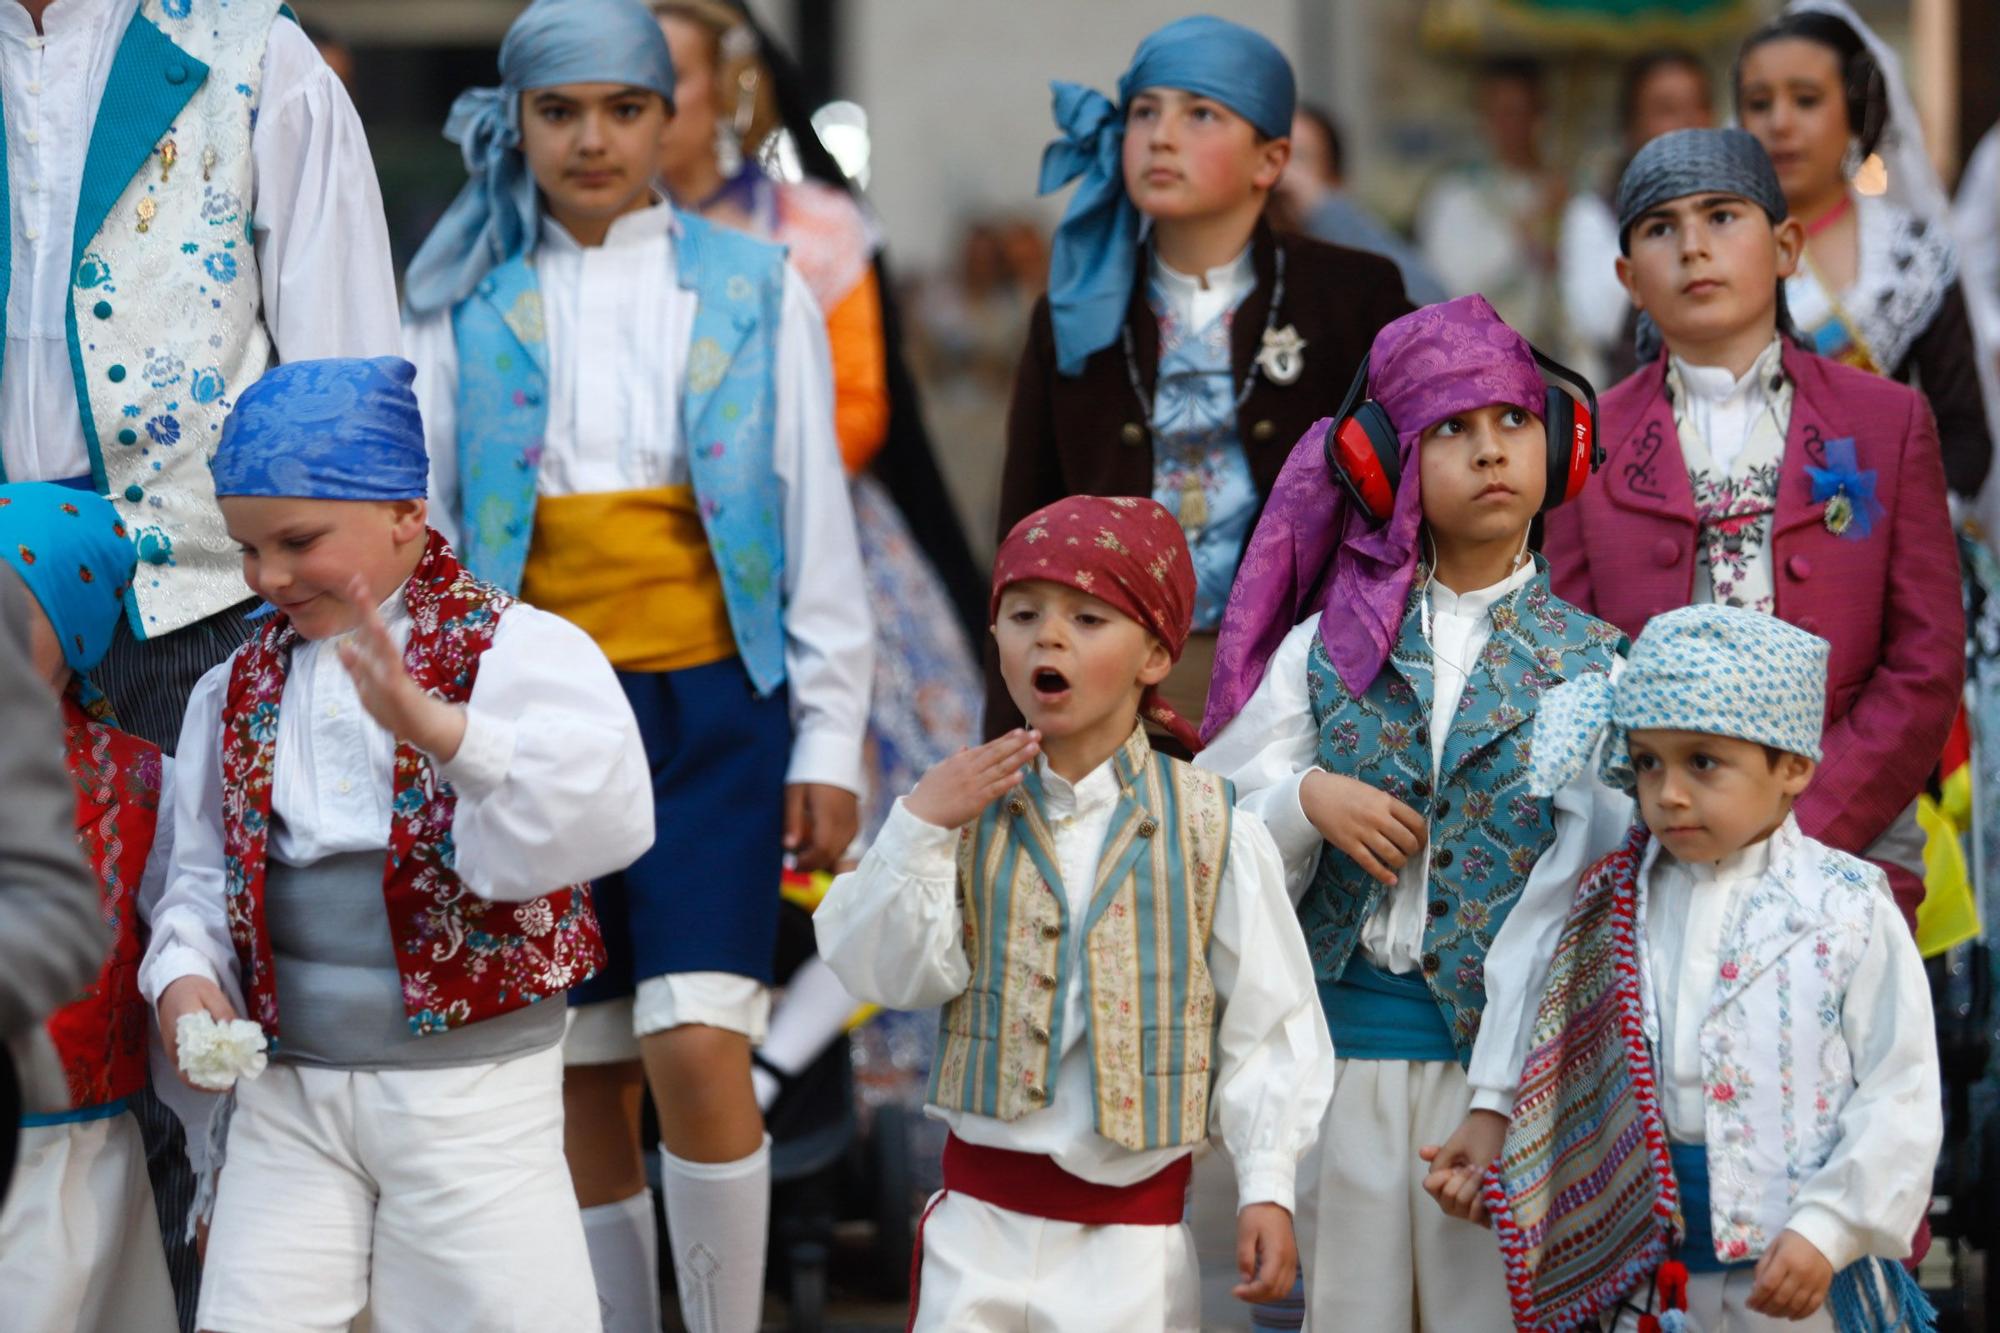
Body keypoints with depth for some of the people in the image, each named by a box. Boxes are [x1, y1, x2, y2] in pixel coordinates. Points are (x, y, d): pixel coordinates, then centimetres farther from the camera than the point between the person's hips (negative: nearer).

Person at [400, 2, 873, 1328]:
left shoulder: (755, 290, 5)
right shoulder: (468, 308, 6)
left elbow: (818, 527, 6)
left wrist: (831, 740, 3)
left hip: (711, 708, -1)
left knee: (698, 1049, -16)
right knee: (583, 1084, 5)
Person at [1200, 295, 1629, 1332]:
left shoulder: (1585, 664, 1)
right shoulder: (1324, 649, 6)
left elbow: (1576, 886, -9)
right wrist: (1306, 801, -16)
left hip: (1495, 1049, -1)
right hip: (1341, 1046, 1)